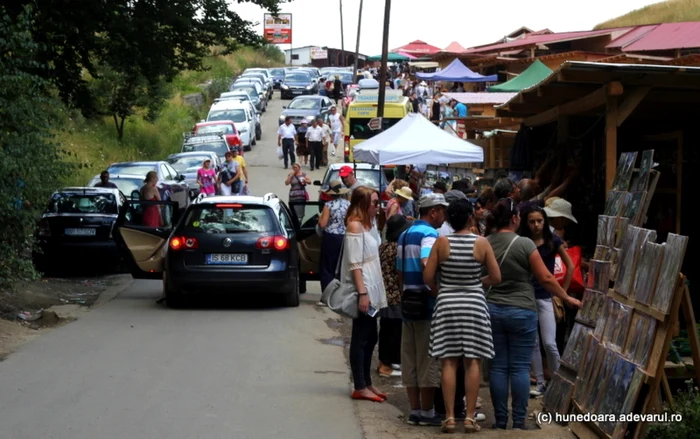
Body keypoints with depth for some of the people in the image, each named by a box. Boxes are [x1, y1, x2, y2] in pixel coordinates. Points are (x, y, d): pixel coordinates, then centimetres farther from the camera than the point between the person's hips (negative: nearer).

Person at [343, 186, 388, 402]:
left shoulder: (366, 225, 16)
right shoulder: (355, 225, -12)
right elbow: (355, 264, -18)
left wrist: (370, 292, 15)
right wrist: (362, 293, -23)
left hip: (371, 289, 10)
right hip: (363, 290, -10)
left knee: (370, 337, 13)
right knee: (360, 338, -5)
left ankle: (366, 383, 21)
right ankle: (360, 388, -1)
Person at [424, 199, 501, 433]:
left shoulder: (441, 242, -5)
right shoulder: (481, 243, -6)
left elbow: (428, 276, -5)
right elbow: (496, 277, -2)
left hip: (447, 303, 0)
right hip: (474, 303, 0)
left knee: (449, 362, 3)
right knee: (472, 361, 5)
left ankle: (449, 417, 1)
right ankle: (470, 416, 5)